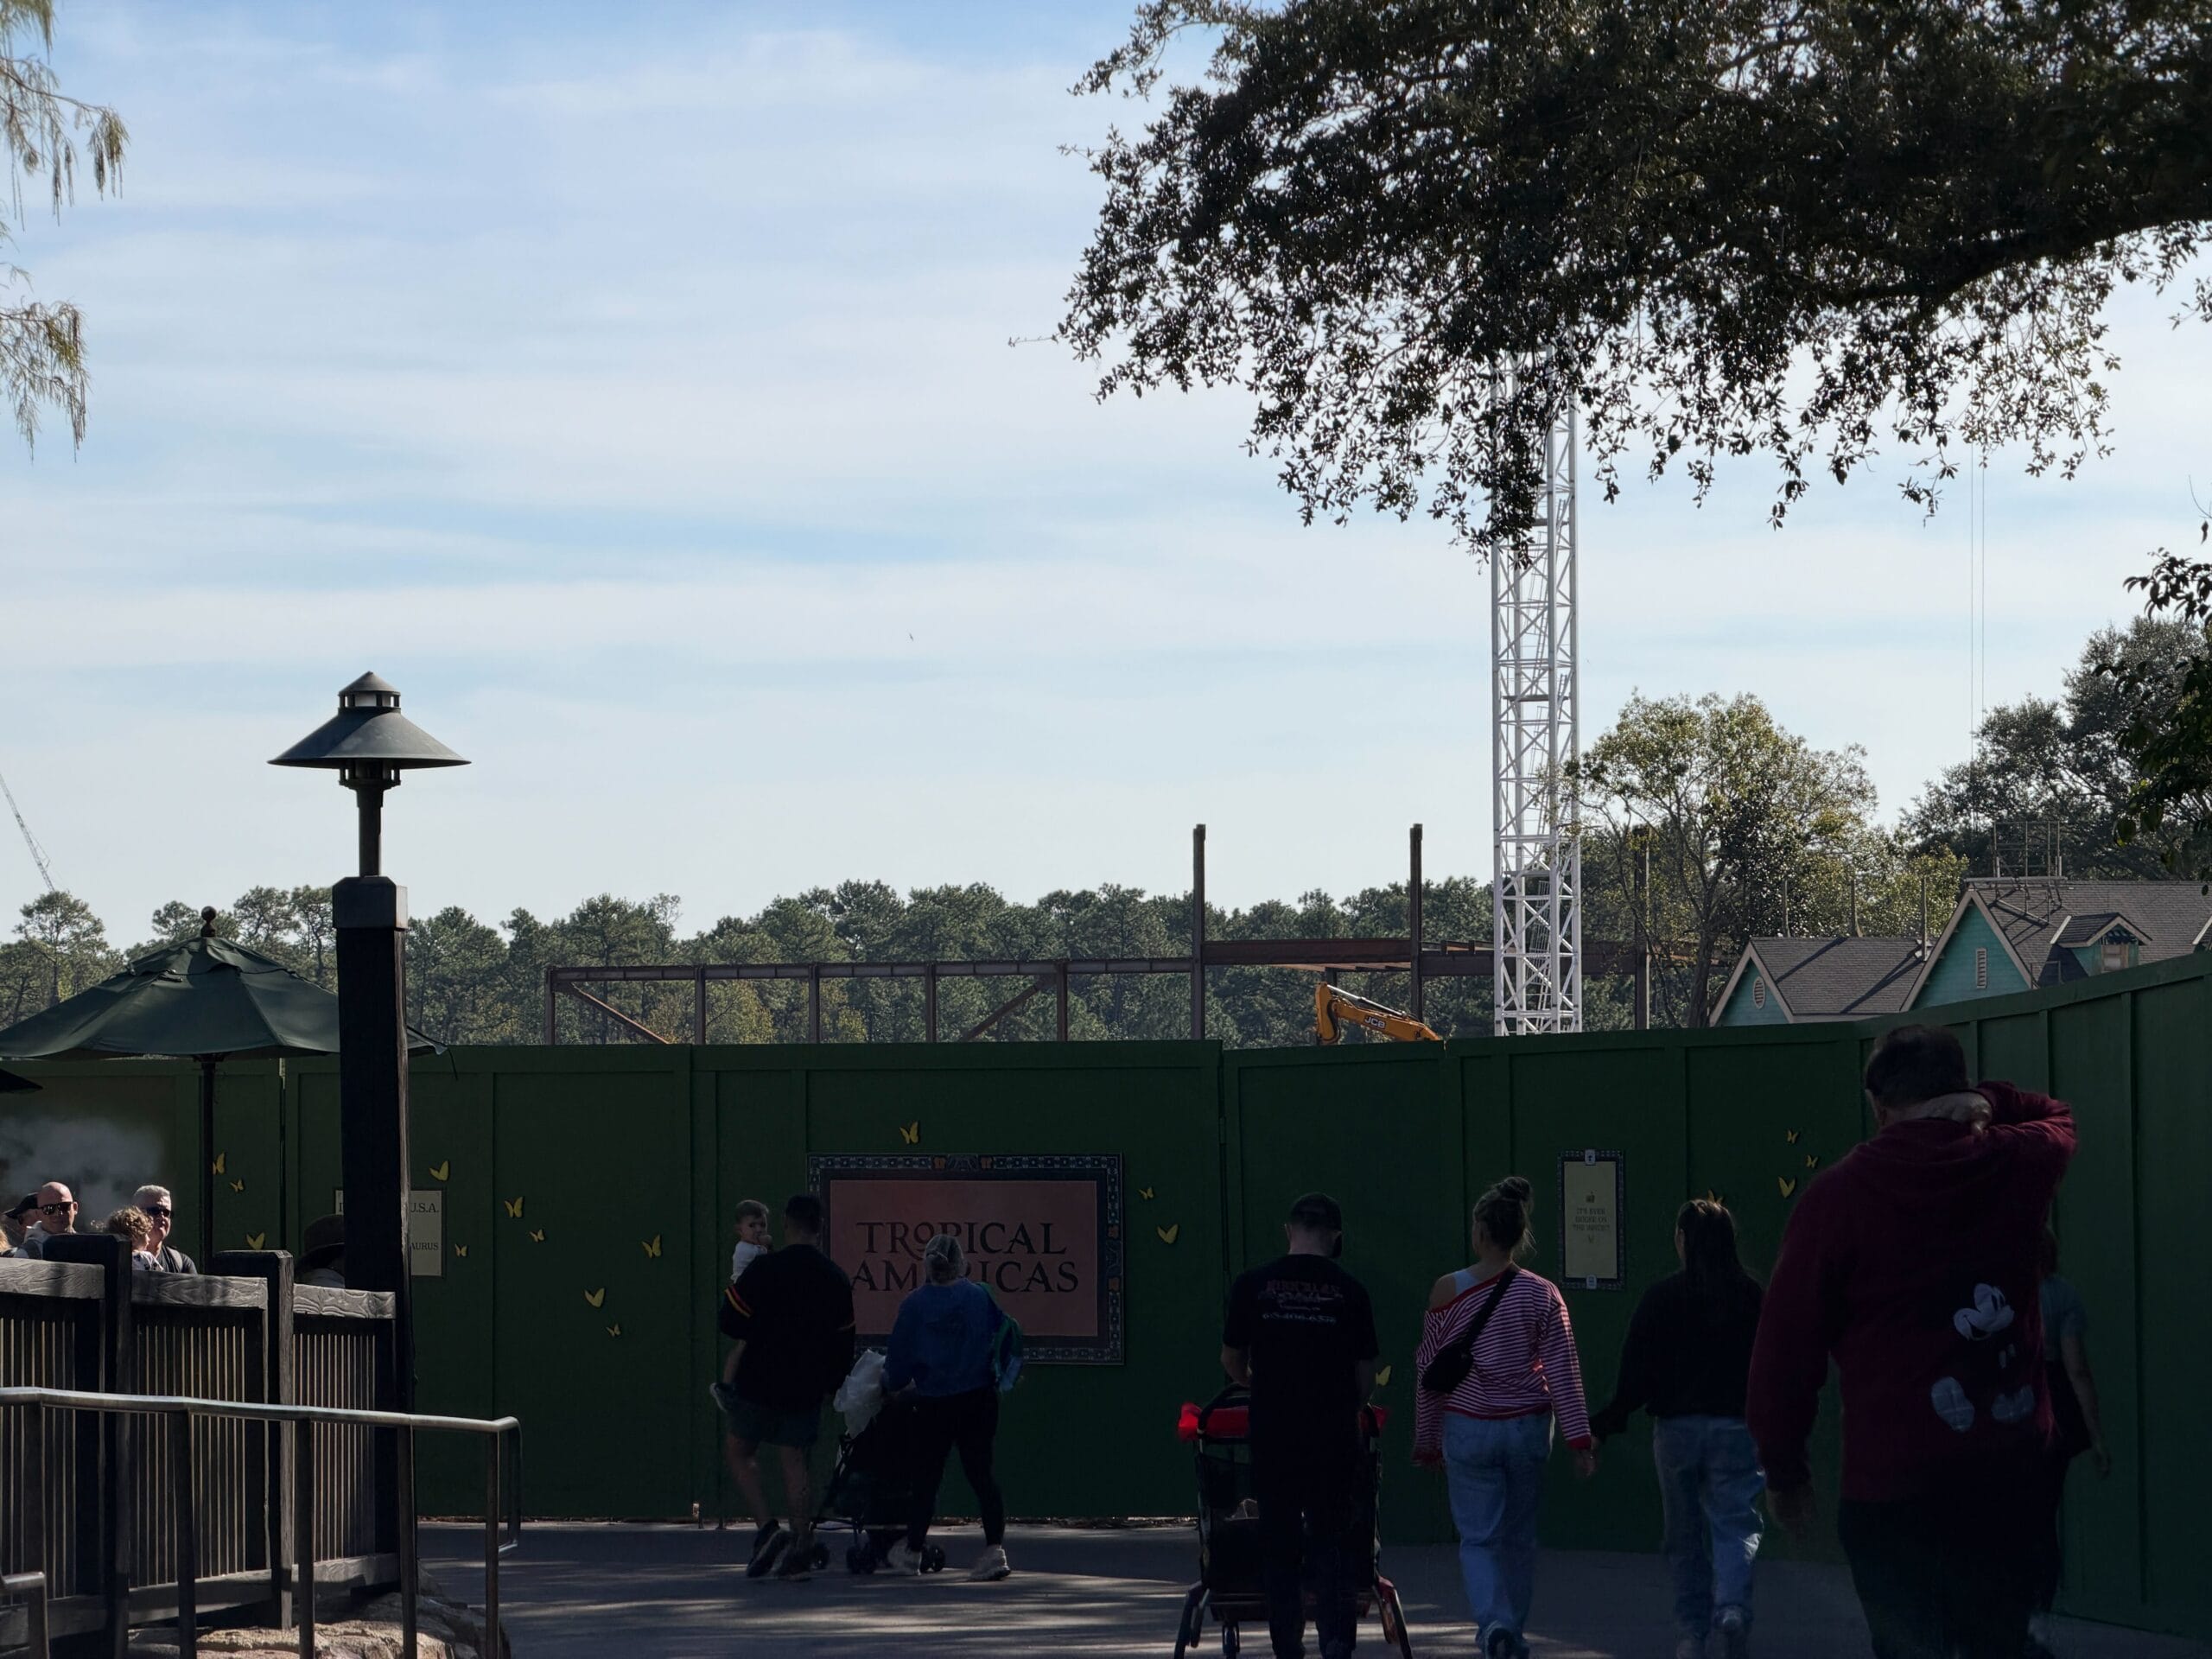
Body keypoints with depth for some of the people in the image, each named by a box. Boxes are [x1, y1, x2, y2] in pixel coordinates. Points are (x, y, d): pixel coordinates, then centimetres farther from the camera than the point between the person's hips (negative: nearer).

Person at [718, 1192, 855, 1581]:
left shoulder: (765, 1268, -10)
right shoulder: (836, 1279, 4)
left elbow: (732, 1323, -8)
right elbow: (843, 1341, 10)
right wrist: (831, 1384, 21)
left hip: (759, 1380, -4)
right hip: (807, 1388, 4)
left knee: (738, 1449, 12)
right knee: (795, 1460, 8)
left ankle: (767, 1527, -5)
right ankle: (801, 1549, 4)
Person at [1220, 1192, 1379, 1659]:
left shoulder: (1252, 1286, -2)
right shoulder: (1350, 1291, -2)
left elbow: (1232, 1361, 8)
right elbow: (1365, 1374, 2)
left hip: (1273, 1433, 0)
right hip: (1335, 1436, 0)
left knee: (1279, 1545, 9)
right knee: (1333, 1539, 6)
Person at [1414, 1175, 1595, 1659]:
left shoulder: (1448, 1291, -6)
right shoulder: (1543, 1296, -4)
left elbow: (1429, 1373, 1)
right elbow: (1563, 1372, -5)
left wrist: (1427, 1442, 10)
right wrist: (1580, 1439, 0)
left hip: (1469, 1429, -2)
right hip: (1528, 1428, 2)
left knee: (1478, 1538, 2)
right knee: (1519, 1539, 15)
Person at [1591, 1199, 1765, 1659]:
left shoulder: (1661, 1297, -4)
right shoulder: (1752, 1295, -2)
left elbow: (1636, 1373, -5)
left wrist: (1606, 1424, 5)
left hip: (1676, 1427, 0)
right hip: (1736, 1427, 0)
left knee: (1685, 1538, 11)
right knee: (1735, 1526, 1)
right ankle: (1733, 1606, -23)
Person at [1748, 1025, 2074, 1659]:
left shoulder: (1838, 1196, -7)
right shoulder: (2017, 1165, 3)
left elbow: (1786, 1345, -4)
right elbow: (2055, 1118, 29)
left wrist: (1783, 1471, 7)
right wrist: (1985, 1104, 8)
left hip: (1893, 1482, -4)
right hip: (2010, 1467, 4)